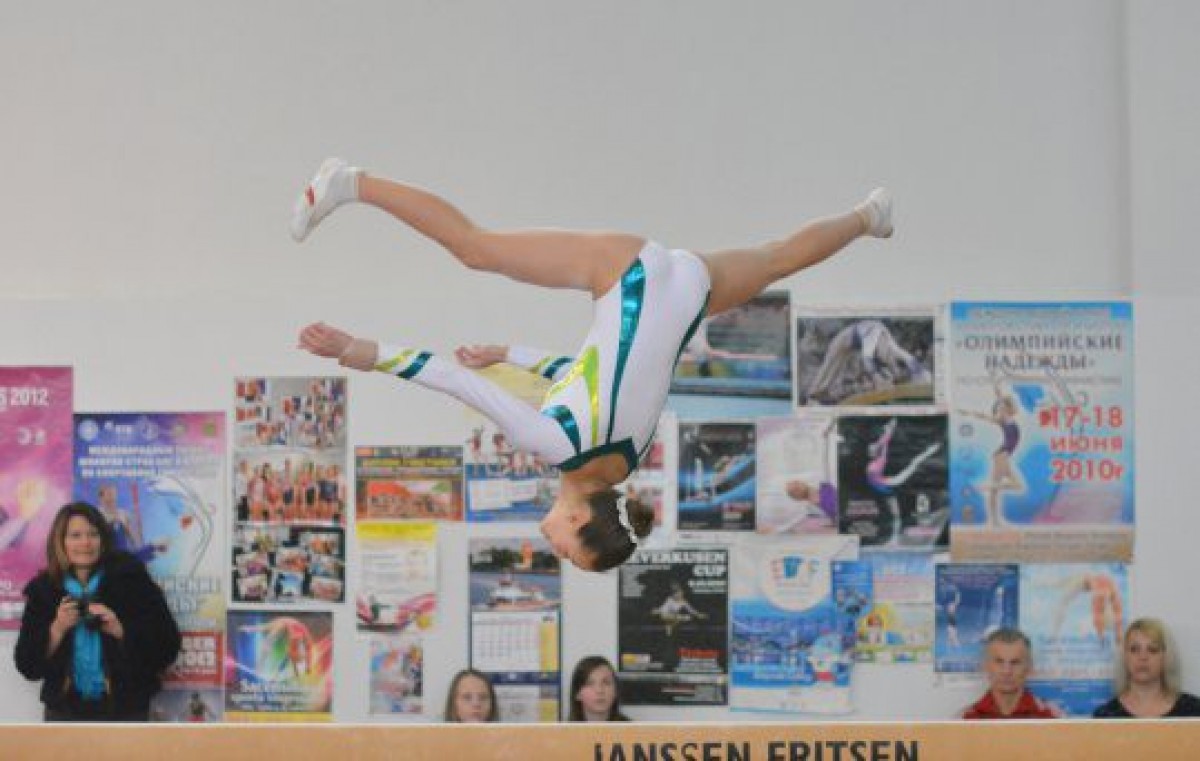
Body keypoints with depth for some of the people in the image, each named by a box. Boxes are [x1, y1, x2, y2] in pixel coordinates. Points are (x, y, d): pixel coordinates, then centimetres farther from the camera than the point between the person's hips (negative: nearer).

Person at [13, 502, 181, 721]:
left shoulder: (132, 580, -2)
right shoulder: (43, 590, 4)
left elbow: (167, 646, -6)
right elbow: (26, 664, 2)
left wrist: (121, 631, -20)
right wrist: (57, 630, -12)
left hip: (125, 711, -2)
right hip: (65, 711, 2)